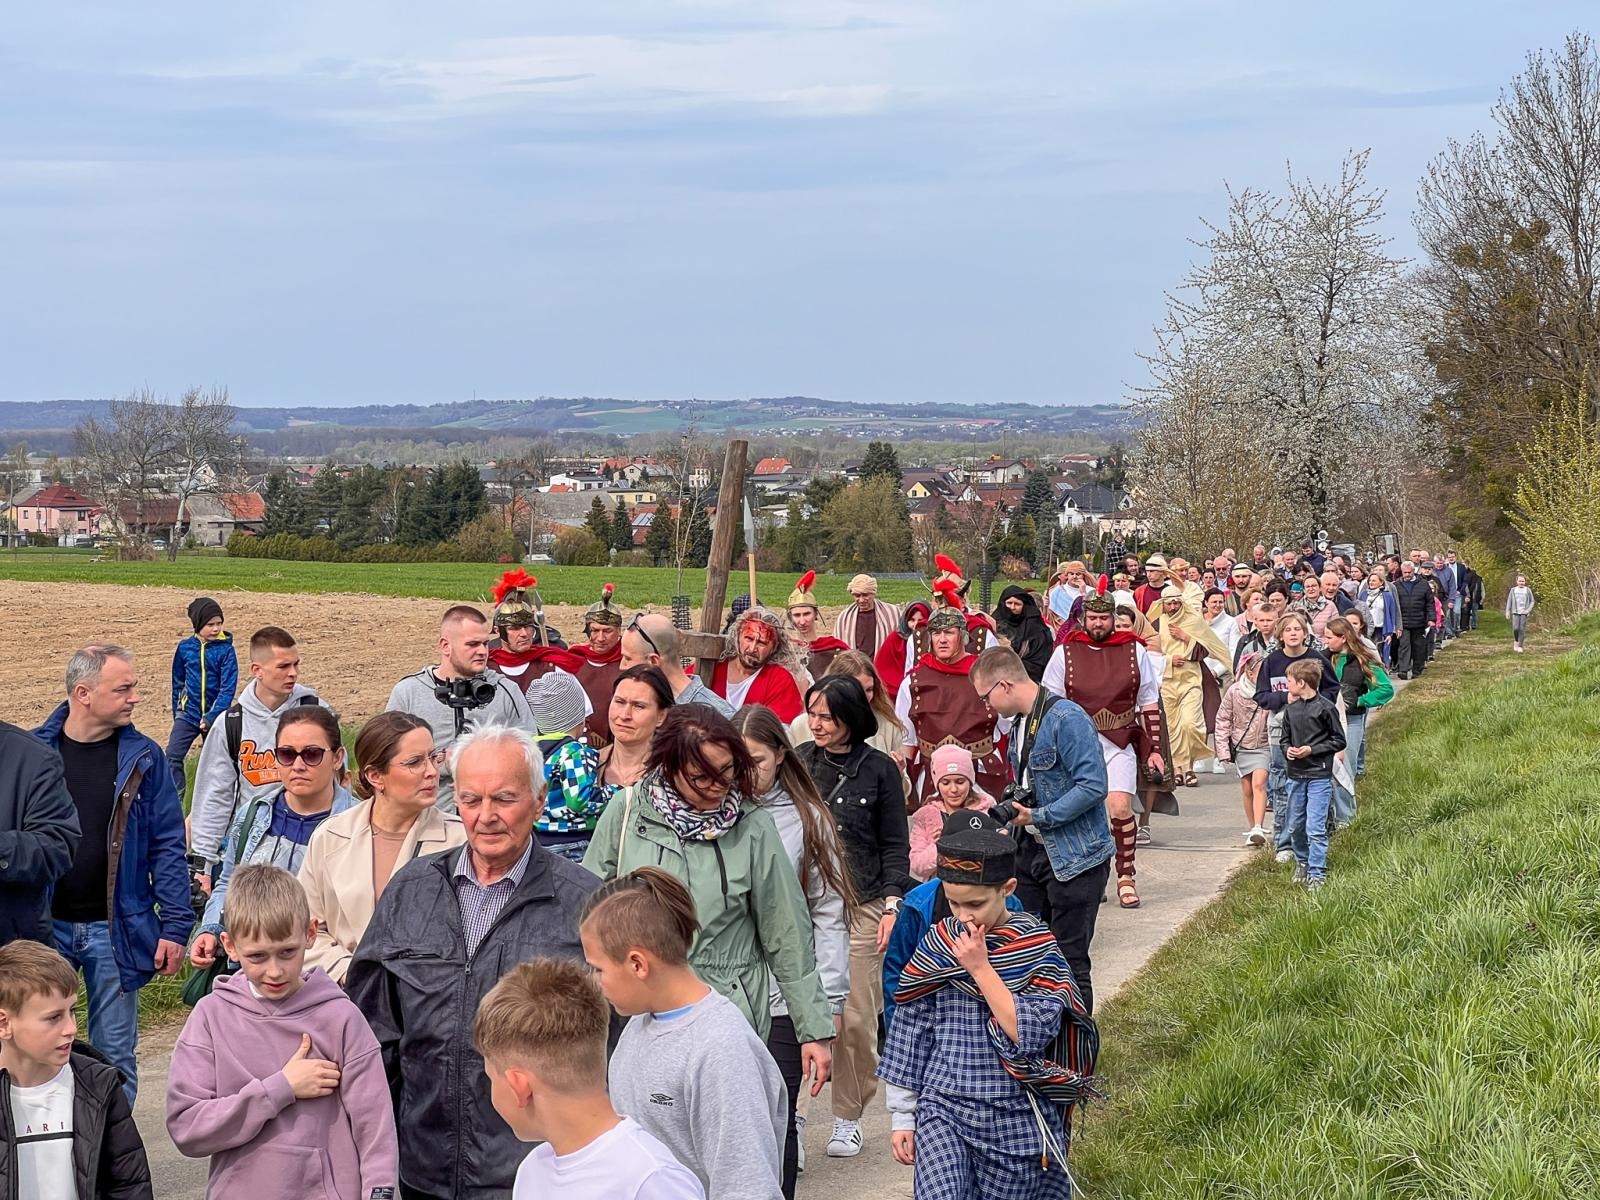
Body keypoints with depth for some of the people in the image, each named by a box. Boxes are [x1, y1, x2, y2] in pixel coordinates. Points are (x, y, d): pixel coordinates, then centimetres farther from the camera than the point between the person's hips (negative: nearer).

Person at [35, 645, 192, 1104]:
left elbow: (167, 847, 0)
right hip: (45, 925, 0)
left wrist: (175, 927, -5)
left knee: (115, 1058, 9)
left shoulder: (144, 758, -1)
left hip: (115, 929, 0)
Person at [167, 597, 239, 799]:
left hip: (215, 715, -2)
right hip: (188, 713, 2)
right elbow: (178, 682, 10)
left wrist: (211, 717, -21)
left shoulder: (226, 650, -11)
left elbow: (228, 689, -14)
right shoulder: (185, 647, -3)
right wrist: (176, 712, 13)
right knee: (172, 756, -11)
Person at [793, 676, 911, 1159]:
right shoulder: (798, 762, 7)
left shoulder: (879, 770, 2)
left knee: (855, 1017, -1)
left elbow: (895, 847, 6)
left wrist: (891, 905, -3)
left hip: (859, 907, -2)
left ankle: (848, 1118, 14)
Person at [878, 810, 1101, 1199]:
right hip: (943, 1112, 1)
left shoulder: (1037, 948, -6)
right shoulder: (937, 945, 1)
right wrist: (901, 1116, 10)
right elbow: (909, 1033, 8)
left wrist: (981, 968, -17)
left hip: (1017, 1122, -1)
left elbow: (1030, 1035, -17)